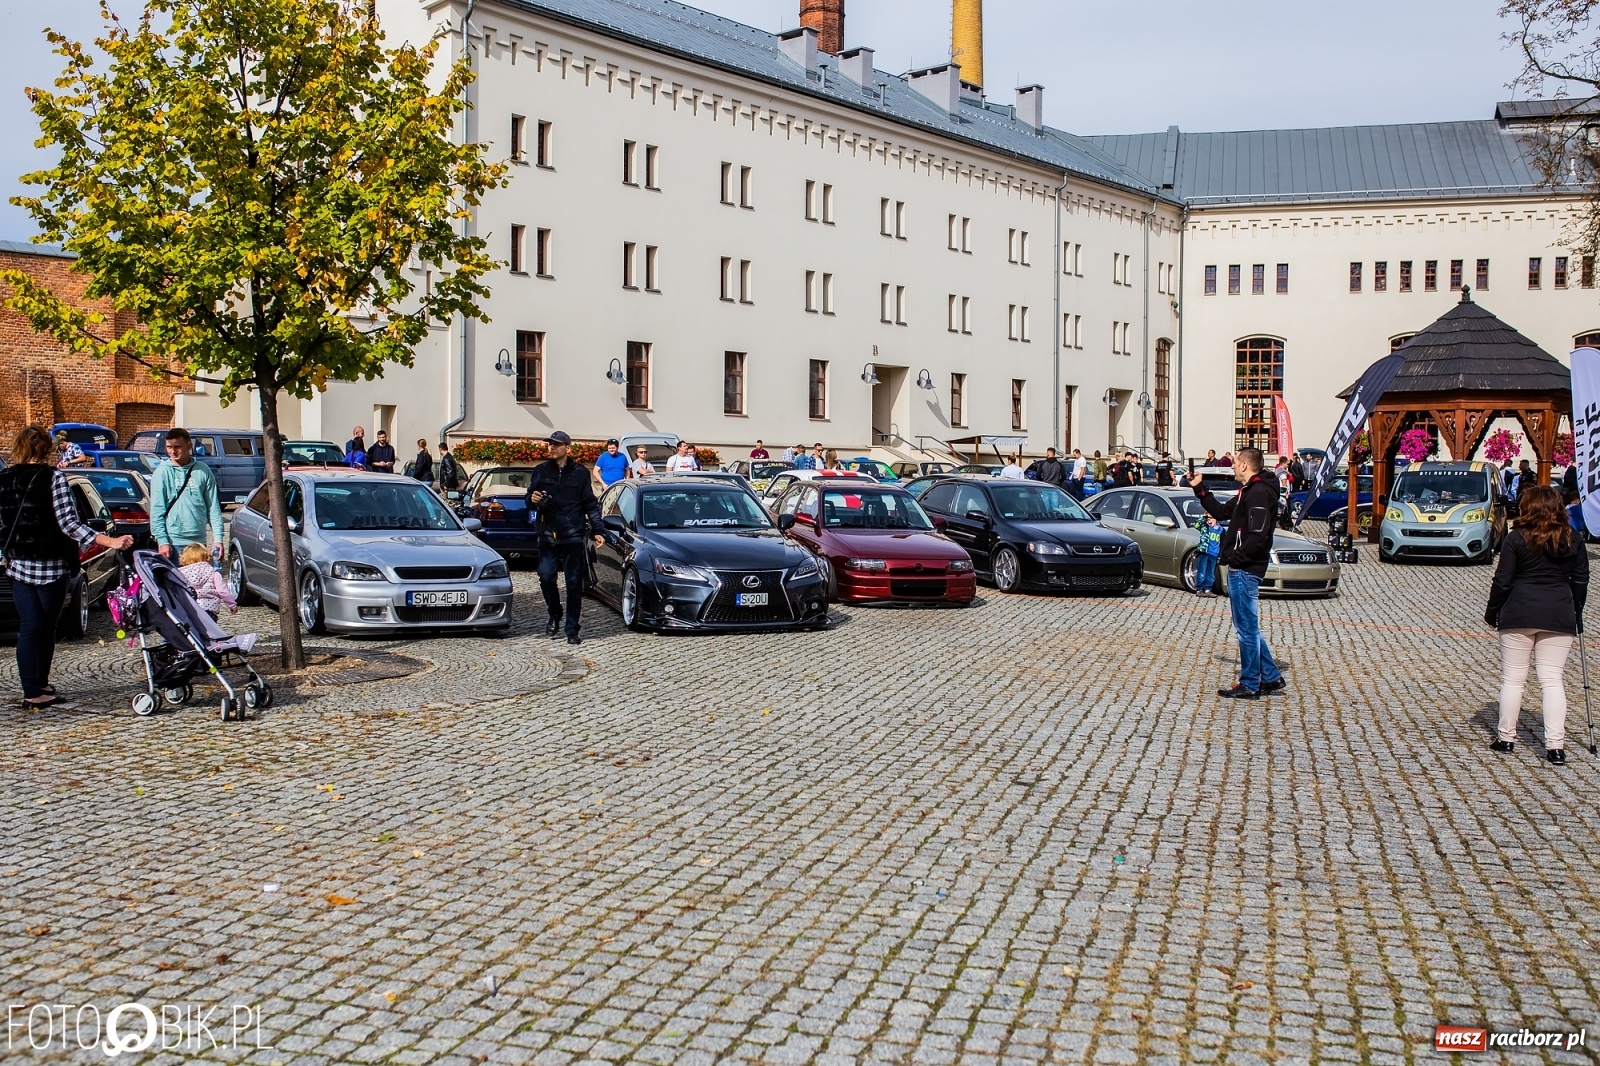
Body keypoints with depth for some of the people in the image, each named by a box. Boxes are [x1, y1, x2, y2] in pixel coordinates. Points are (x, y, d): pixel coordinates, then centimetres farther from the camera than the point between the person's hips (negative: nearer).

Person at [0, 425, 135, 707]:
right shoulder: (54, 478, -11)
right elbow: (68, 524, -19)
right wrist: (110, 542, -24)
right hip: (50, 566, -4)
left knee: (29, 627, 9)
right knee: (45, 628, 8)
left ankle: (36, 686, 10)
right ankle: (36, 689, 15)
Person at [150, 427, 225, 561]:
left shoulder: (203, 471, 5)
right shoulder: (162, 473, -1)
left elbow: (213, 507, 4)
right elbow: (156, 510, -4)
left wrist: (218, 538, -2)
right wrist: (162, 541, -12)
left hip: (199, 541, 3)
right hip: (173, 542, -2)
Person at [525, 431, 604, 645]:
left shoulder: (580, 473, 5)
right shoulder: (540, 471, 8)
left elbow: (591, 505, 6)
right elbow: (529, 504, 11)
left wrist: (597, 530, -3)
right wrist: (533, 501, -13)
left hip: (574, 537, -1)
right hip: (548, 536, 2)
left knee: (574, 584, 0)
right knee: (546, 578, -5)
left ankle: (572, 629, 7)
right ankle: (554, 616, 21)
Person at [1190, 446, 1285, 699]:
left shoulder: (1259, 493, -17)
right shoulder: (1249, 491, 17)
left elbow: (1258, 536, -25)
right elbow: (1222, 511, 26)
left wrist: (1234, 558, -19)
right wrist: (1199, 488, 21)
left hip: (1245, 570, -11)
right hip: (1242, 568, 11)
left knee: (1247, 628, -3)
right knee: (1248, 627, 17)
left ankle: (1249, 685, 5)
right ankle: (1270, 677, 23)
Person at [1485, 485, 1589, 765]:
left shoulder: (1516, 539, -4)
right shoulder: (1573, 541, 6)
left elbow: (1502, 582, -4)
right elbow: (1581, 581, 10)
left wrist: (1492, 612, 7)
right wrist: (1575, 615, 20)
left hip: (1519, 615, -2)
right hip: (1559, 617, 2)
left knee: (1513, 678, 6)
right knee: (1552, 679, 3)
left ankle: (1506, 738, 13)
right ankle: (1555, 745, -2)